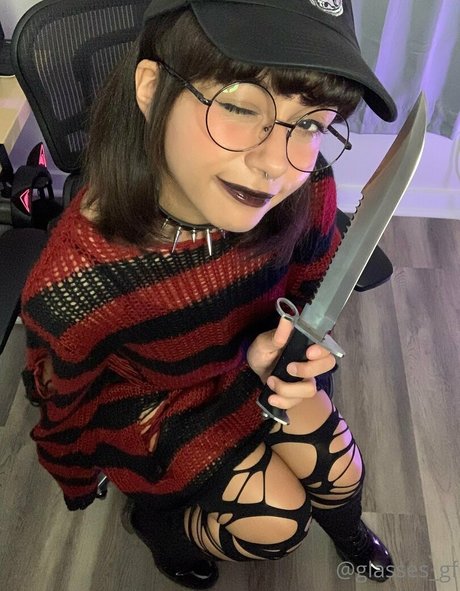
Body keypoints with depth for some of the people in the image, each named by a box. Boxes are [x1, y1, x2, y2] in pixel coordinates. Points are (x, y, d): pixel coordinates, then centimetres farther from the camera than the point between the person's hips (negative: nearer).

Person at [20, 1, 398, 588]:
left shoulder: (305, 194, -30)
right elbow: (62, 402, -16)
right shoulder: (76, 285, -39)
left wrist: (278, 348, -26)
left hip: (246, 361, 4)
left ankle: (347, 529, 49)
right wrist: (76, 483, 4)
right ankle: (155, 522, 29)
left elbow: (310, 285, -5)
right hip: (146, 396, -3)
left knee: (339, 469, 8)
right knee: (275, 522, -5)